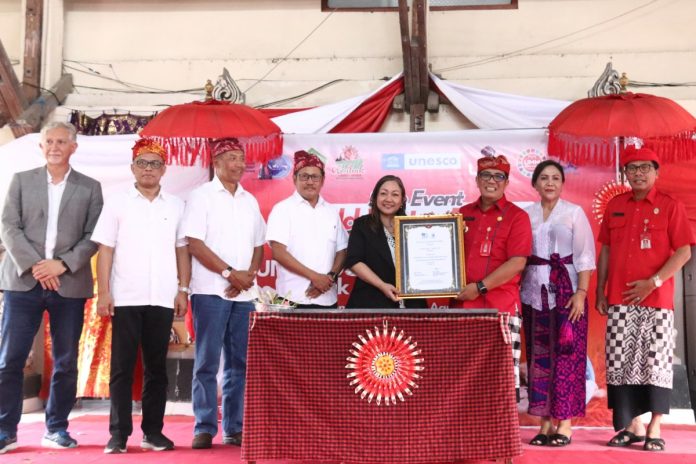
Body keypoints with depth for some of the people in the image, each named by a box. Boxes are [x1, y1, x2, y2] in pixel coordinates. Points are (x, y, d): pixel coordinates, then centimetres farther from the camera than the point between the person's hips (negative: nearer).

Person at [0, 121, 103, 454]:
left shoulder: (90, 187, 9)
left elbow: (93, 236, 3)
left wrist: (62, 264, -11)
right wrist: (34, 264, -11)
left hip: (69, 284, 0)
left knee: (65, 362, 4)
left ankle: (56, 429, 16)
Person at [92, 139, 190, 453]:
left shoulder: (176, 206, 10)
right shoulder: (117, 203, 5)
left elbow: (182, 250, 11)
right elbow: (105, 249, 2)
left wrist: (183, 290, 3)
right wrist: (103, 292, -5)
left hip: (162, 299, 2)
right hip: (125, 298, -1)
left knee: (156, 367, 7)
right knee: (122, 367, 1)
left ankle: (153, 431, 15)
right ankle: (119, 433, 7)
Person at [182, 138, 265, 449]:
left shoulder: (250, 201, 15)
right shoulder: (202, 196, -1)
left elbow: (258, 245, 15)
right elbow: (194, 244, -9)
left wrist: (250, 274, -4)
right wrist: (230, 273, -13)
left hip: (244, 294, 5)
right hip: (210, 291, -5)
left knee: (239, 363, 7)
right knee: (207, 363, -2)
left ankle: (235, 428, 14)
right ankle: (205, 428, 5)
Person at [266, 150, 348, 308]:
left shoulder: (331, 212, 13)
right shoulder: (283, 209, -1)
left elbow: (341, 251, 13)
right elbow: (278, 252, -9)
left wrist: (331, 277, -6)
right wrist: (314, 276, -12)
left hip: (327, 299, 4)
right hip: (293, 299, -4)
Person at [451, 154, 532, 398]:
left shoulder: (516, 216, 0)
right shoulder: (463, 213, 15)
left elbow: (517, 262, -10)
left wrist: (480, 287, -14)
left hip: (500, 307, -5)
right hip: (462, 306, 5)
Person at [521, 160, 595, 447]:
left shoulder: (574, 212, 3)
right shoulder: (526, 215, 10)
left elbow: (585, 256, -3)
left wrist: (581, 292, -12)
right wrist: (516, 292, 3)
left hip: (566, 290, -3)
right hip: (534, 292, 3)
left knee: (566, 354, -4)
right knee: (539, 355, 3)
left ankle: (565, 423, 2)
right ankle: (545, 421, 10)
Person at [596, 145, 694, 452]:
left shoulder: (670, 206, -1)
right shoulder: (614, 205, 11)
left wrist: (653, 282, -15)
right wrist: (600, 292, 9)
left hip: (656, 300, -3)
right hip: (619, 300, 4)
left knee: (656, 363, -1)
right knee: (620, 363, 5)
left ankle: (654, 429, 9)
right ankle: (631, 425, 16)